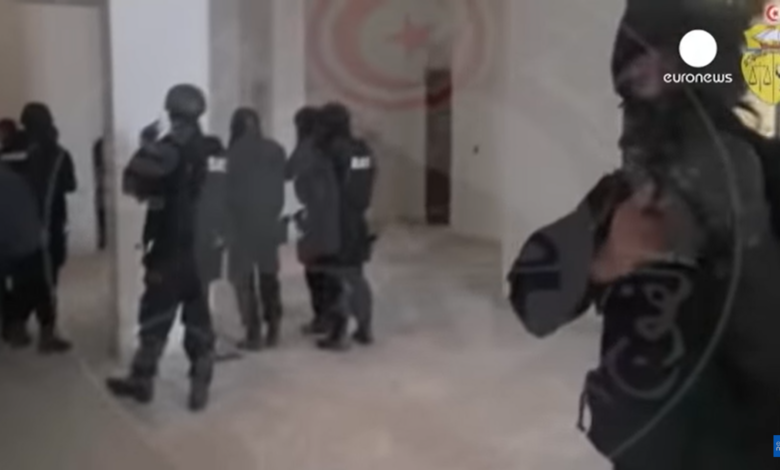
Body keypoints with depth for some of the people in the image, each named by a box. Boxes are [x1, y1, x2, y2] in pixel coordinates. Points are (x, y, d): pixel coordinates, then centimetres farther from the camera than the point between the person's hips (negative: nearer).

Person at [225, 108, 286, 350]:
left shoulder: (237, 151, -11)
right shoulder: (275, 150, 2)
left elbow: (233, 189, -8)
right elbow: (279, 189, 4)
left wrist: (229, 223, 2)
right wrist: (273, 214, 13)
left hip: (243, 223, -5)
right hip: (269, 223, 5)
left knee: (244, 278, 3)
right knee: (269, 276, 14)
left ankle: (254, 334, 0)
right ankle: (272, 331, 16)